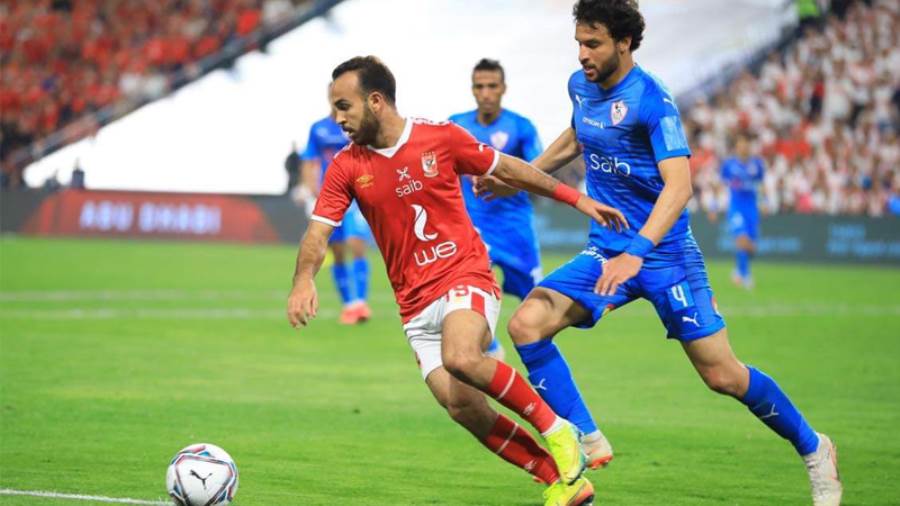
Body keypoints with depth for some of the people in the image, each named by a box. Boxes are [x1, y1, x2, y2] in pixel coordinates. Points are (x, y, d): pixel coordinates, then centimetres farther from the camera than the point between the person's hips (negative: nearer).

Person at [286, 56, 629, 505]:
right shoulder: (347, 167, 2)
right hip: (416, 305, 4)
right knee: (462, 407, -12)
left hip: (466, 277, -4)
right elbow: (318, 232, -5)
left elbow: (507, 169, 9)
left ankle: (556, 430, -14)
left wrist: (577, 199, 12)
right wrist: (304, 280, -26)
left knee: (460, 358, -34)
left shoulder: (440, 139, -4)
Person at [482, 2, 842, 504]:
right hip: (606, 249, 6)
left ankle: (813, 448, 19)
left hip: (664, 251, -6)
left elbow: (679, 186, -30)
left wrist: (636, 253, -41)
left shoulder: (652, 100, -19)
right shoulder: (580, 86, 4)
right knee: (527, 324, -16)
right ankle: (585, 440, -8)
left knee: (722, 374, -4)